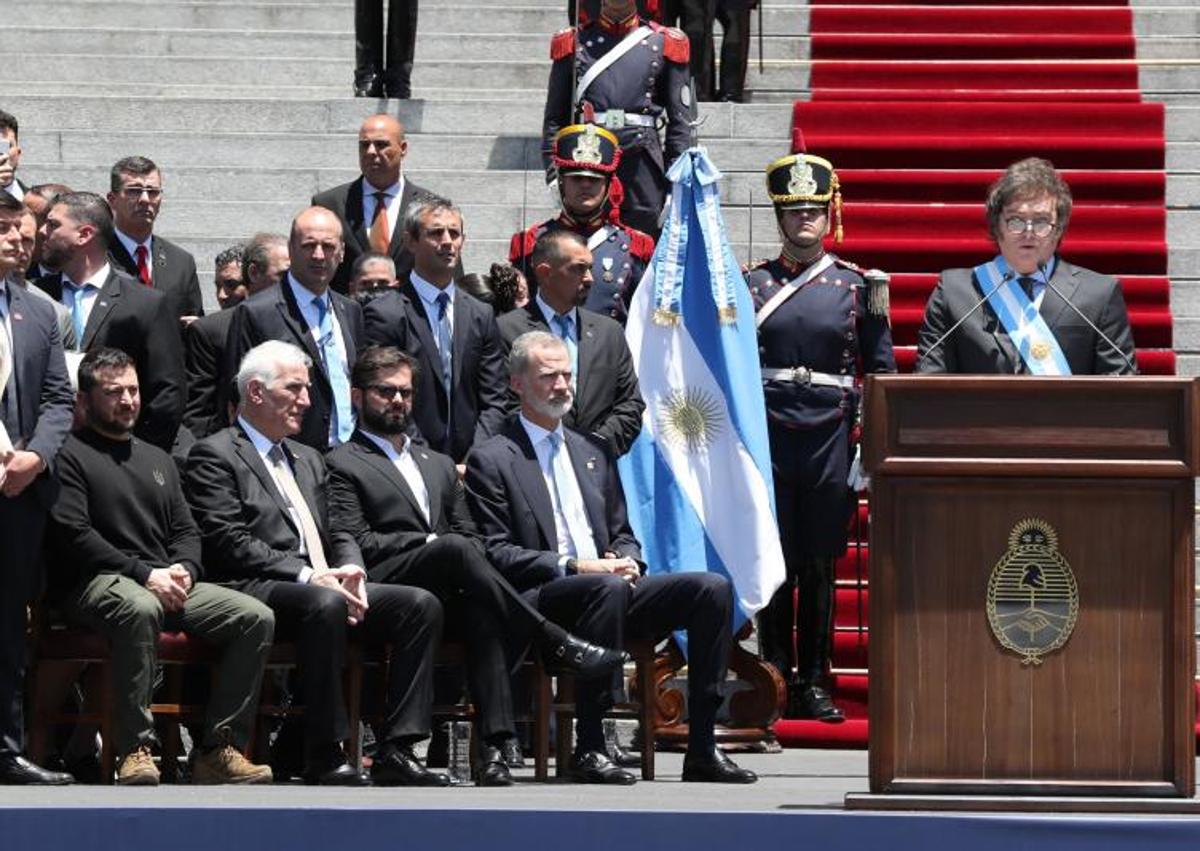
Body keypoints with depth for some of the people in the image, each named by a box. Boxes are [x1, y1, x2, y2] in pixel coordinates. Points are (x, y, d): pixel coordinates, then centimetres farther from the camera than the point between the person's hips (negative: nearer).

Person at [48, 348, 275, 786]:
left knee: (257, 617, -15)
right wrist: (143, 573, -15)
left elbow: (186, 531, 21)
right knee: (141, 609, -42)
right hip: (96, 582, -7)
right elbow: (72, 535, -8)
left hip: (167, 583, 7)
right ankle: (134, 750, -38)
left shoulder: (158, 460, 27)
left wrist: (183, 569, -4)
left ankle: (219, 749, -18)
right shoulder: (69, 455, 4)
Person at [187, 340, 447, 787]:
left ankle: (396, 750, -19)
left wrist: (349, 572, -1)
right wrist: (307, 576, -17)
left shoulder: (309, 460, 28)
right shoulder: (214, 456, 2)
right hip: (257, 591, -8)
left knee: (420, 604, -14)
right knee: (325, 604, -39)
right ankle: (324, 757, -34)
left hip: (325, 585, 8)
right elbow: (228, 543, -10)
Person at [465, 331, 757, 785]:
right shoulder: (492, 460, 3)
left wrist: (626, 561, 0)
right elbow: (495, 553, -6)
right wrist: (574, 567, -16)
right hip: (539, 600, -7)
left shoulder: (591, 453, 25)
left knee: (713, 588, -15)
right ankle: (588, 748, -34)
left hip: (608, 586, 7)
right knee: (608, 588, -39)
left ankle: (701, 747, -19)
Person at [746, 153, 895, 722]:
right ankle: (775, 680, 7)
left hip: (830, 439, 0)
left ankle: (814, 684, 10)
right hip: (768, 438, 0)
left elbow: (881, 370, 9)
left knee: (819, 566, 4)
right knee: (772, 564, 1)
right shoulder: (754, 284, 6)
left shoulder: (856, 286, 7)